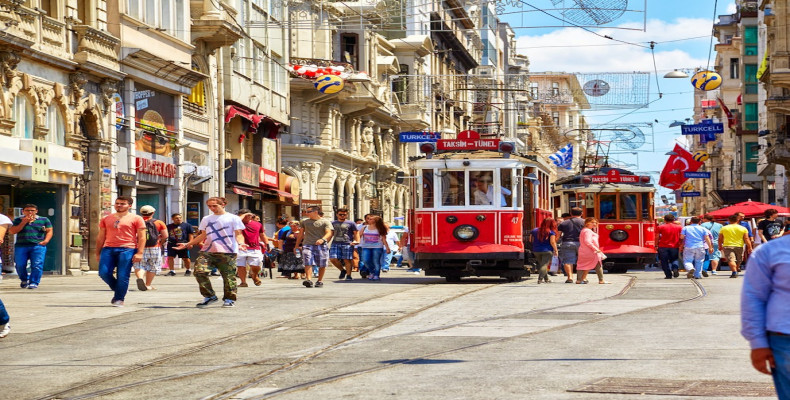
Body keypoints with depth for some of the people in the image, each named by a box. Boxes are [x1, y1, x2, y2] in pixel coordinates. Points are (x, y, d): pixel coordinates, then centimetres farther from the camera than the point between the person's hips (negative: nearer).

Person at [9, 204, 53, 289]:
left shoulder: (44, 220, 11)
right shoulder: (18, 220, 12)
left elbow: (49, 231, 9)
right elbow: (12, 231, 2)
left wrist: (46, 240, -11)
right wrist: (24, 222, -4)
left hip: (38, 246, -1)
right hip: (21, 246, 1)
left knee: (37, 265, -14)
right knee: (20, 265, 0)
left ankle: (34, 282, -7)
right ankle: (24, 280, 25)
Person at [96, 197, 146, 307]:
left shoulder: (136, 219, 6)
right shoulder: (106, 219, 18)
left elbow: (142, 237, 1)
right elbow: (100, 237, 21)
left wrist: (139, 253, -10)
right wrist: (98, 253, 16)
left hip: (127, 249, -4)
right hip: (108, 249, 4)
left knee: (122, 276, -6)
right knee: (104, 273, -7)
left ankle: (119, 299, 5)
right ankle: (117, 290, 16)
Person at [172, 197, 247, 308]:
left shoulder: (233, 218, 6)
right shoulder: (206, 219, 22)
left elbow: (238, 234, 1)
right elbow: (203, 235, 26)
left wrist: (240, 243, -21)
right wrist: (187, 244, 19)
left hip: (227, 252, -4)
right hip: (207, 252, 4)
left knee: (228, 276, -4)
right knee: (199, 271, -13)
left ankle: (229, 299, 10)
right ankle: (209, 296, -2)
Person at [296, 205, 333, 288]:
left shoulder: (325, 222, 3)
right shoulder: (305, 221, 17)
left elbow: (329, 233, -10)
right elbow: (301, 234, 25)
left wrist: (323, 239, -30)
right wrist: (297, 245, 24)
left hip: (321, 246, -2)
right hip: (307, 245, 2)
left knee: (322, 265, 2)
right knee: (308, 263, -17)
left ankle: (320, 281, 19)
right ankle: (308, 280, -27)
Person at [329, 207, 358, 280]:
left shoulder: (351, 223, 7)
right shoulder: (333, 223, 18)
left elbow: (356, 233, 5)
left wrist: (357, 241, -10)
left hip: (347, 244, -3)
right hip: (335, 244, 3)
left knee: (347, 260, -5)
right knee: (332, 259, -9)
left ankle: (348, 275, 6)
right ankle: (342, 270, 12)